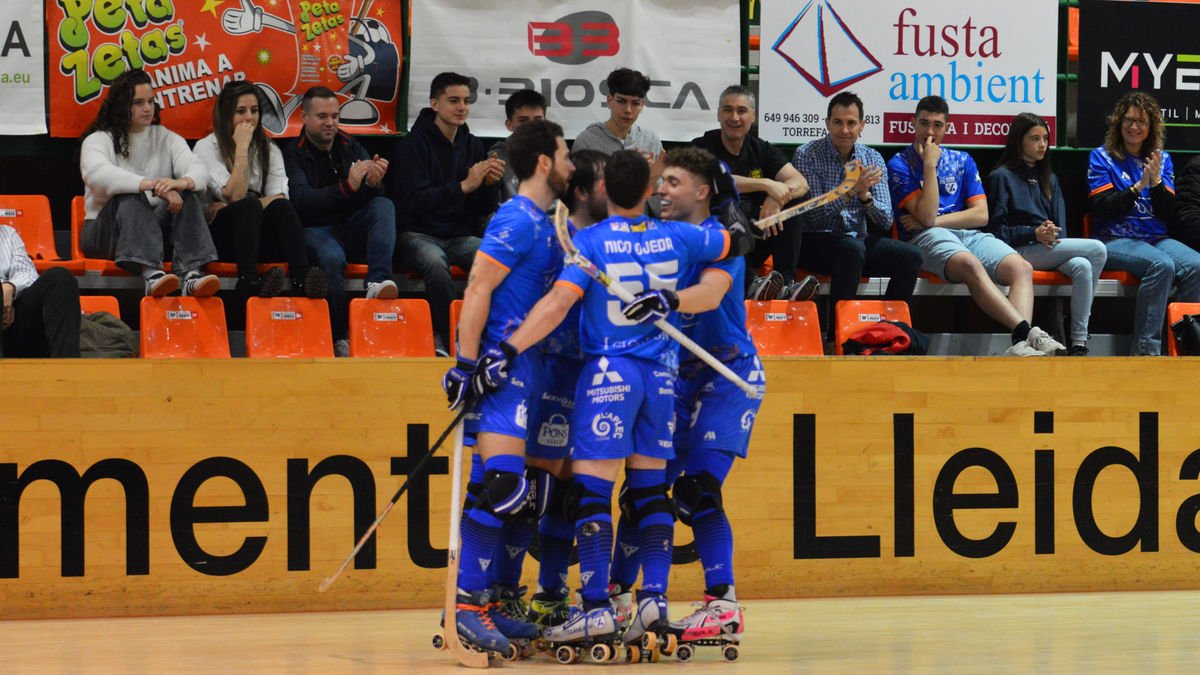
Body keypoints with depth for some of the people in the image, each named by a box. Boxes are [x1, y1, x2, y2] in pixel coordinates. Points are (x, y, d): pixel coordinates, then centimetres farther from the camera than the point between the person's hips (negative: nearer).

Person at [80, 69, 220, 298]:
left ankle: (191, 273, -43)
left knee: (185, 193, -22)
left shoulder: (167, 139, 12)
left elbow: (199, 171, -6)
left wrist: (183, 182, -33)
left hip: (156, 225, 4)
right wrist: (152, 185, -38)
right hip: (104, 233, -4)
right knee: (131, 196, -33)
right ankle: (151, 273, -56)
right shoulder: (99, 140, -1)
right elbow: (97, 175, -25)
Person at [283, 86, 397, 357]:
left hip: (352, 228, 5)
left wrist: (374, 183, -17)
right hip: (314, 231, -5)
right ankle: (339, 337, -24)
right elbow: (301, 201, -17)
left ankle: (378, 281, -40)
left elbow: (371, 199, 8)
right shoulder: (293, 154, -1)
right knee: (332, 257, -36)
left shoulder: (350, 147, 14)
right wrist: (347, 187, -27)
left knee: (384, 205, -22)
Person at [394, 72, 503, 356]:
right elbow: (413, 201, -16)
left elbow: (484, 210, 13)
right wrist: (463, 186, -24)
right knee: (435, 262, -38)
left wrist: (489, 184, -10)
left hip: (460, 235, 4)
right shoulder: (413, 143, -4)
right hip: (417, 234, -4)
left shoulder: (472, 145, 12)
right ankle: (449, 341, -24)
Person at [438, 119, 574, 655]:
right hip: (501, 366, -10)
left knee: (533, 489, 11)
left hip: (531, 367, 10)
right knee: (501, 481, -18)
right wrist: (467, 364, -20)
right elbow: (477, 290, -17)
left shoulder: (544, 224, 17)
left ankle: (499, 602, 17)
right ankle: (466, 604, -17)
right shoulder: (517, 220, -11)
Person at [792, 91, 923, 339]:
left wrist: (865, 196, -21)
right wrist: (851, 189, -28)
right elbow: (814, 215, -16)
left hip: (857, 239, 5)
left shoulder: (873, 159, 6)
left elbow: (885, 221, -1)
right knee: (852, 248, -36)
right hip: (816, 242, -5)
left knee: (911, 256, -18)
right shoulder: (807, 156, -7)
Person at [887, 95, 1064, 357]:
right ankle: (1028, 333, -51)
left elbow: (981, 215, 10)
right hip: (927, 238, -5)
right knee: (971, 265, -38)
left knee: (1022, 268, -24)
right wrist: (930, 165, -10)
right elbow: (927, 216, -8)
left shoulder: (962, 160, 20)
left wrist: (933, 220, -2)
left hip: (969, 234, 5)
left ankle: (1020, 345, -47)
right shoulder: (899, 165, 6)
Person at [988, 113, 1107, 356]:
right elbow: (997, 230, -2)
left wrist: (1053, 234, -6)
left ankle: (1078, 343, -32)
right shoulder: (1002, 177, 7)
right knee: (1097, 249, -25)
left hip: (1051, 247, 6)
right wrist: (1035, 233, -18)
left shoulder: (1049, 179, 27)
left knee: (1082, 267, -32)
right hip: (1020, 251, -6)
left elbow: (1060, 223, 19)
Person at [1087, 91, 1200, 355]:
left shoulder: (1163, 160, 16)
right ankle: (1146, 349, -33)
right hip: (1115, 240, -4)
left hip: (1155, 239, 4)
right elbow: (1103, 209, -8)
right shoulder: (1101, 158, 5)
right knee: (1161, 265, -34)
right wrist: (1138, 186, -16)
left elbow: (1168, 214, 7)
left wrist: (1156, 181, -9)